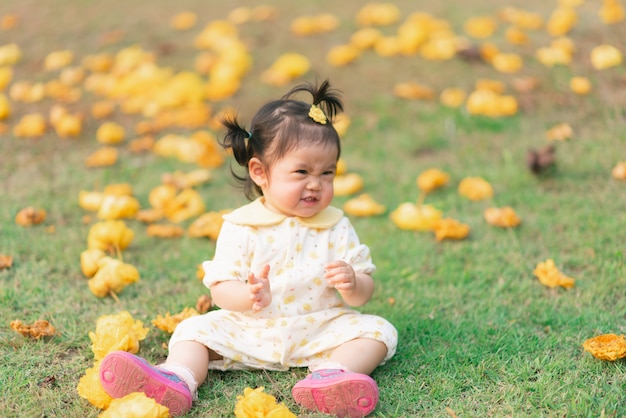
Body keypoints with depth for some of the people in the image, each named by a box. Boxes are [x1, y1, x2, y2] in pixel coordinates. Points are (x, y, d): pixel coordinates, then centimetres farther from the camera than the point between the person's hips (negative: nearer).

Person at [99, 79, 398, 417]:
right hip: (251, 331, 0)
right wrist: (250, 296, -30)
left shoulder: (336, 227, -1)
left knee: (378, 331, -20)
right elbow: (220, 289, -8)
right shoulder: (241, 226, -5)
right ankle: (177, 379, -41)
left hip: (320, 330, 0)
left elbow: (364, 293, 0)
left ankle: (334, 373, -43)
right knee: (195, 329, -16)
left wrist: (352, 285, -25)